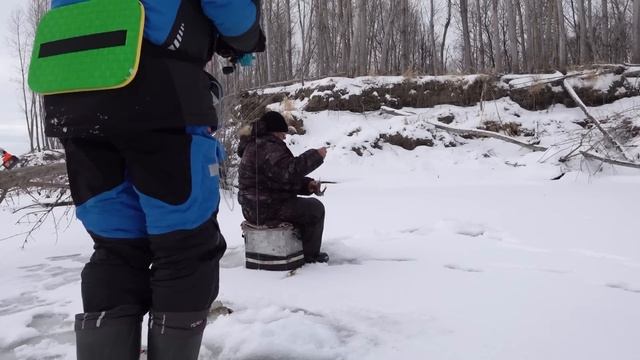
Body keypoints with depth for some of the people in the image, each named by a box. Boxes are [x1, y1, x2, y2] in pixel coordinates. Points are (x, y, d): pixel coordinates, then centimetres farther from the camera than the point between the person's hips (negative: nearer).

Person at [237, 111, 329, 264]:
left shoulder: (257, 144, 18)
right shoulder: (267, 147, -19)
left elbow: (282, 177, 17)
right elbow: (288, 171, -32)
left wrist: (307, 184, 3)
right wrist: (316, 155, -23)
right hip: (265, 209, -11)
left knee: (305, 206, 26)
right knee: (315, 208, -2)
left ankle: (302, 248, 29)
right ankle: (311, 255, 7)